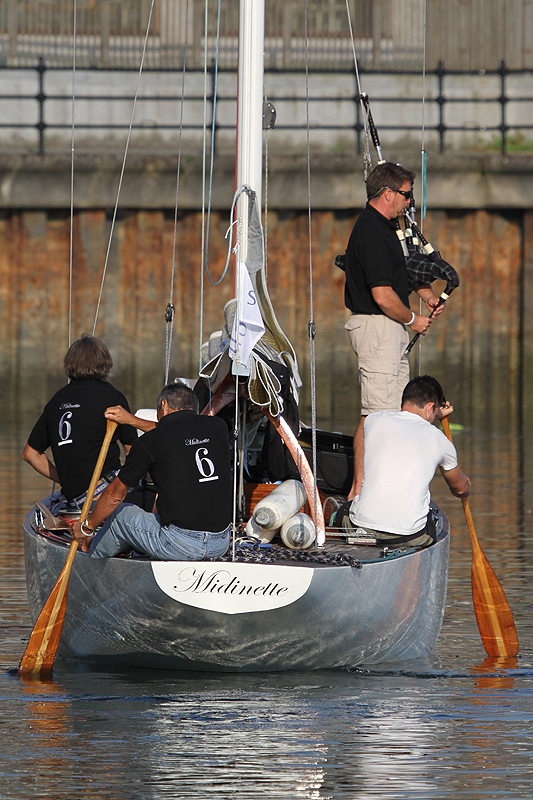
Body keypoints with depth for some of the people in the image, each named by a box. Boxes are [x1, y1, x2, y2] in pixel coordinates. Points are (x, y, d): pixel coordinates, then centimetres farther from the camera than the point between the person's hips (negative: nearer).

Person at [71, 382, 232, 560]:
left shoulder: (151, 442, -6)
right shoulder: (218, 427, 7)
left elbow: (115, 495, 5)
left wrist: (86, 528, 21)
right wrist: (132, 420, 38)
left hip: (180, 545, -5)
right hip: (221, 545, 5)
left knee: (119, 514, 23)